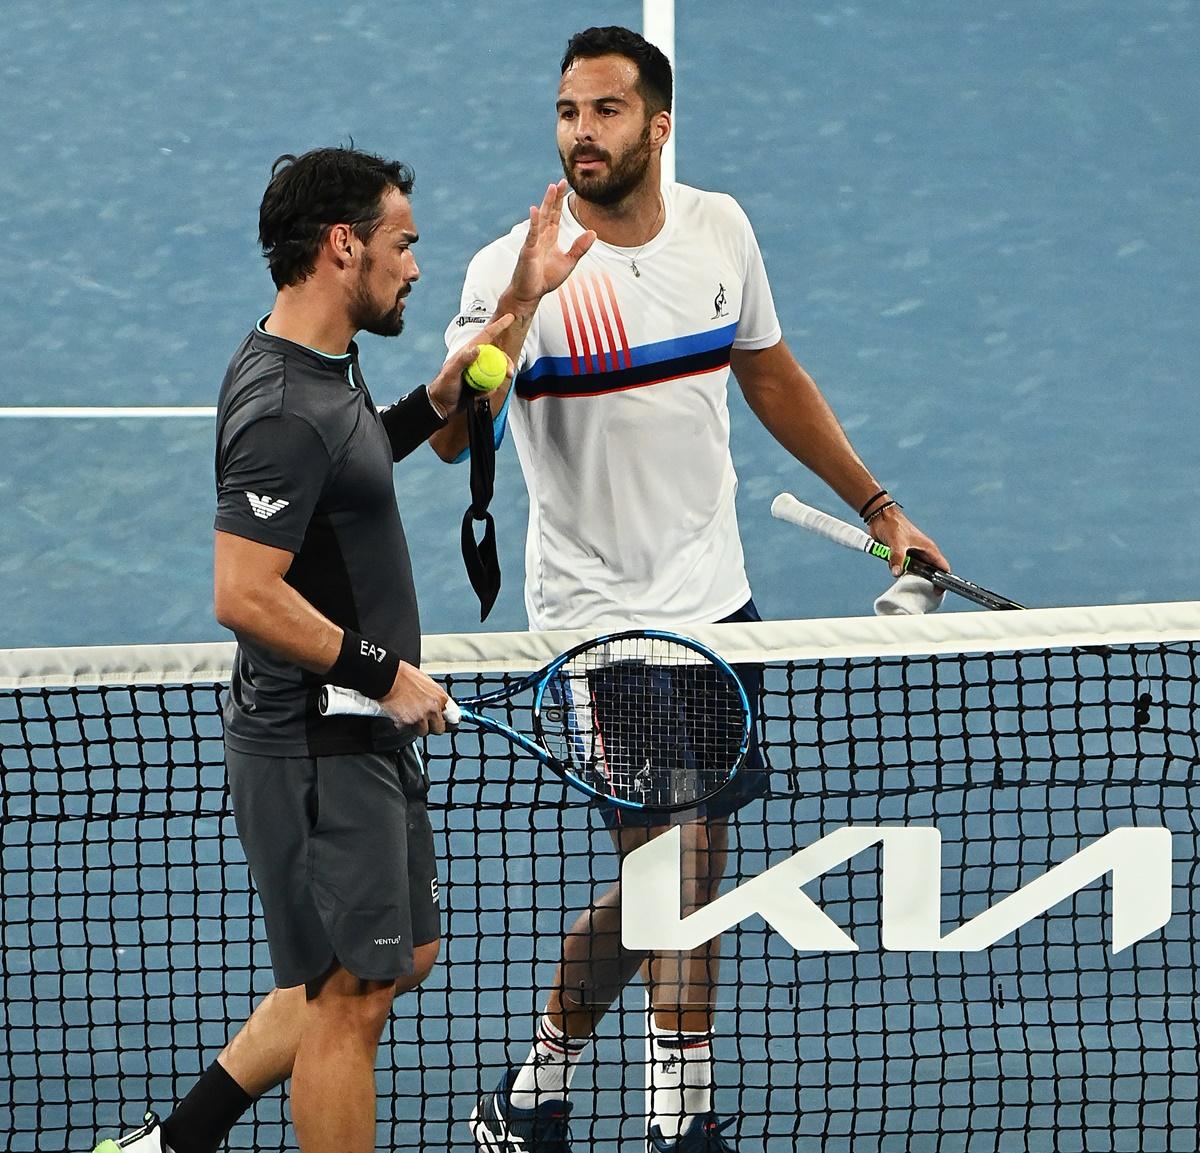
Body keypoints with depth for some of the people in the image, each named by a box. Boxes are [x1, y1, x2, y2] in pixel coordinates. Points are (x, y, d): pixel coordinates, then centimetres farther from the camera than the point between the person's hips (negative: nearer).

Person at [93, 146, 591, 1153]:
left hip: (362, 736, 11)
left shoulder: (320, 367, 8)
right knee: (350, 996, -2)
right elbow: (246, 596, -29)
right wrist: (385, 673, -21)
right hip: (317, 751, -11)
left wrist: (443, 391, 14)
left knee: (403, 957, 20)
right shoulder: (283, 410, -24)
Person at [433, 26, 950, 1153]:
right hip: (600, 622, -6)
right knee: (663, 869, -10)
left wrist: (875, 505, 20)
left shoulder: (718, 231, 1)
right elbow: (450, 439, -30)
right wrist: (503, 327, -48)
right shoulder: (518, 269, -16)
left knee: (697, 854, 9)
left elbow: (770, 374, 18)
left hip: (715, 598, 6)